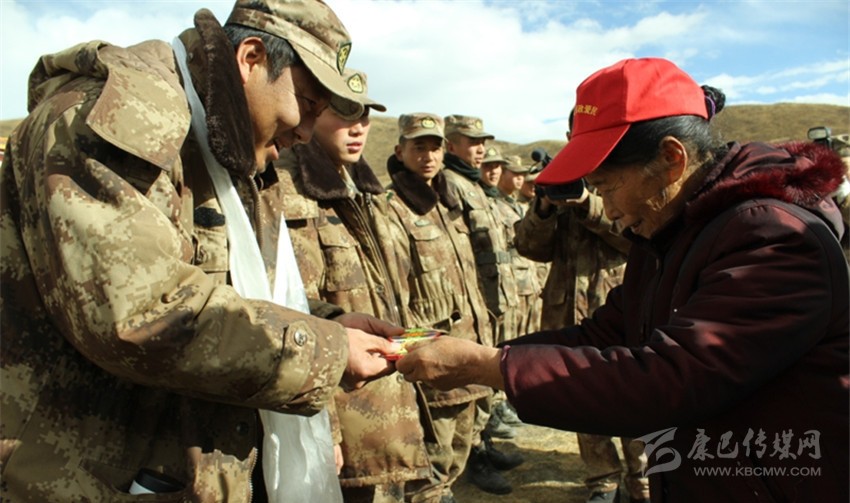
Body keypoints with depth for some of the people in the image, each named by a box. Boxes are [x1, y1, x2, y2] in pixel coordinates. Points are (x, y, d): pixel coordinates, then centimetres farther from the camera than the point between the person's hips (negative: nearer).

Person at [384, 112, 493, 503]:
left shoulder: (446, 203, 14)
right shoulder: (391, 208, -13)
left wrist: (483, 335, 17)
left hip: (469, 348, 9)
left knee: (459, 448, 21)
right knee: (434, 460, 2)